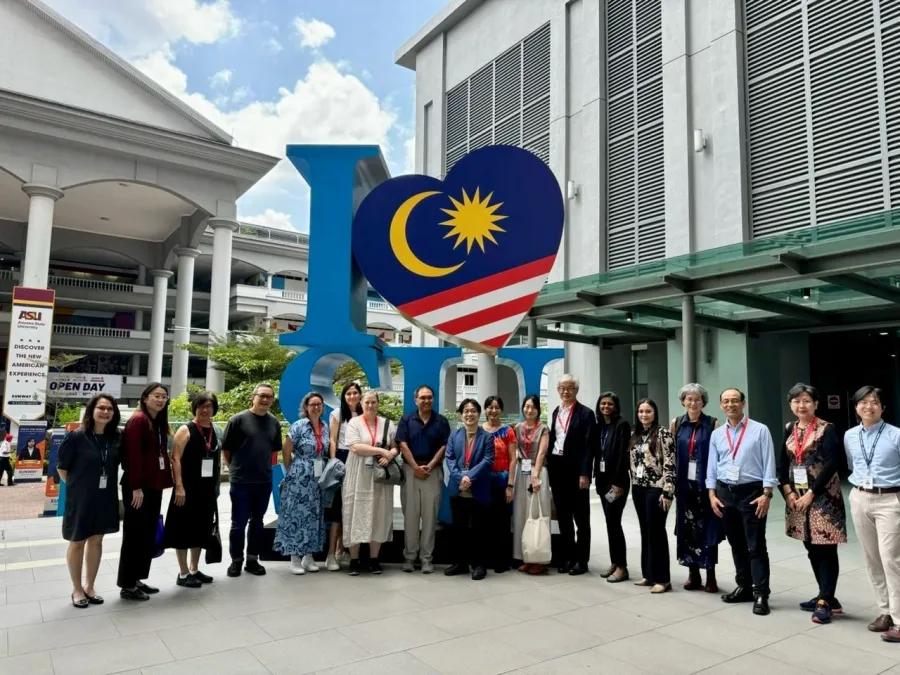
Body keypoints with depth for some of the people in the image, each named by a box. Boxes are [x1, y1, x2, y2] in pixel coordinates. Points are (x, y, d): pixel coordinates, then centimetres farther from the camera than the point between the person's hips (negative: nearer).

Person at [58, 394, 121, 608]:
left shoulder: (116, 438, -3)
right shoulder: (76, 436, -15)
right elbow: (62, 467, -6)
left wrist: (108, 484, 5)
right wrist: (76, 486, 0)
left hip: (106, 498, 4)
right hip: (80, 499, -4)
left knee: (96, 541, 13)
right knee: (77, 542, 10)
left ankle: (89, 586, 28)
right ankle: (77, 590, 26)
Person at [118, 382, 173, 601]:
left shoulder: (159, 423, 14)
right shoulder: (138, 420, -14)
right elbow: (133, 456, -20)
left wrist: (162, 482, 13)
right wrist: (136, 487, -22)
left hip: (154, 487, 9)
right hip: (138, 488, -9)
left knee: (148, 535, 15)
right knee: (134, 535, 1)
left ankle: (137, 579, 26)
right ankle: (127, 585, 11)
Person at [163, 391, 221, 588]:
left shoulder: (215, 432, 9)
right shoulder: (185, 430, -8)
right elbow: (175, 459, -14)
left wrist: (216, 486, 13)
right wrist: (179, 487, -21)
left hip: (207, 489, 6)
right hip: (188, 489, -6)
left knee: (201, 529, 14)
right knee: (185, 529, 2)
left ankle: (194, 570, 27)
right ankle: (183, 574, 14)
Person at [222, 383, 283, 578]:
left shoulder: (274, 423, 5)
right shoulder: (239, 419, -8)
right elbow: (226, 449, -3)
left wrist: (265, 467, 10)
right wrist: (237, 468, 4)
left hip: (264, 481, 4)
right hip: (241, 481, -4)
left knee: (257, 522, 13)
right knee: (239, 523, 4)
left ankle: (253, 559, 24)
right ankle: (236, 560, 19)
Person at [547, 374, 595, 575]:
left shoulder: (585, 413, -7)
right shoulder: (556, 411, 12)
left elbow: (589, 446, -12)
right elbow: (553, 439, 13)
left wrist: (585, 474, -18)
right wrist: (549, 467, 7)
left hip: (575, 469, -6)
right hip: (556, 467, 6)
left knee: (580, 517, 5)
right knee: (562, 515, 13)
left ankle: (581, 560, 14)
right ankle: (566, 556, 24)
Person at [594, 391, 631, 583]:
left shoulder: (622, 424, -9)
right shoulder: (599, 426, 11)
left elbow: (623, 454, -15)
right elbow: (596, 452, 11)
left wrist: (618, 482, -18)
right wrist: (597, 476, 6)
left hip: (617, 479, -7)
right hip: (602, 478, 7)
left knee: (614, 521, -6)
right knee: (609, 522, 11)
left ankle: (622, 566, 3)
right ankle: (614, 562, 19)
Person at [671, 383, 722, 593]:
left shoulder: (713, 424, -2)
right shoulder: (676, 423, 6)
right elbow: (672, 454, 10)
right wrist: (672, 482, 4)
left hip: (706, 483, -3)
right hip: (685, 484, 3)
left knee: (707, 528, 2)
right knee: (687, 528, 8)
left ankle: (710, 576, 13)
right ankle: (693, 574, 19)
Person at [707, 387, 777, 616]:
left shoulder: (760, 430, -4)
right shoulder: (716, 434, 9)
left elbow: (769, 463, -6)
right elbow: (712, 466, 10)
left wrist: (766, 494, -13)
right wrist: (712, 494, 3)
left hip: (752, 492, -5)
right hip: (725, 493, 5)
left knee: (755, 545, -2)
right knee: (736, 544, 14)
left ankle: (761, 594, 6)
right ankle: (744, 587, 26)